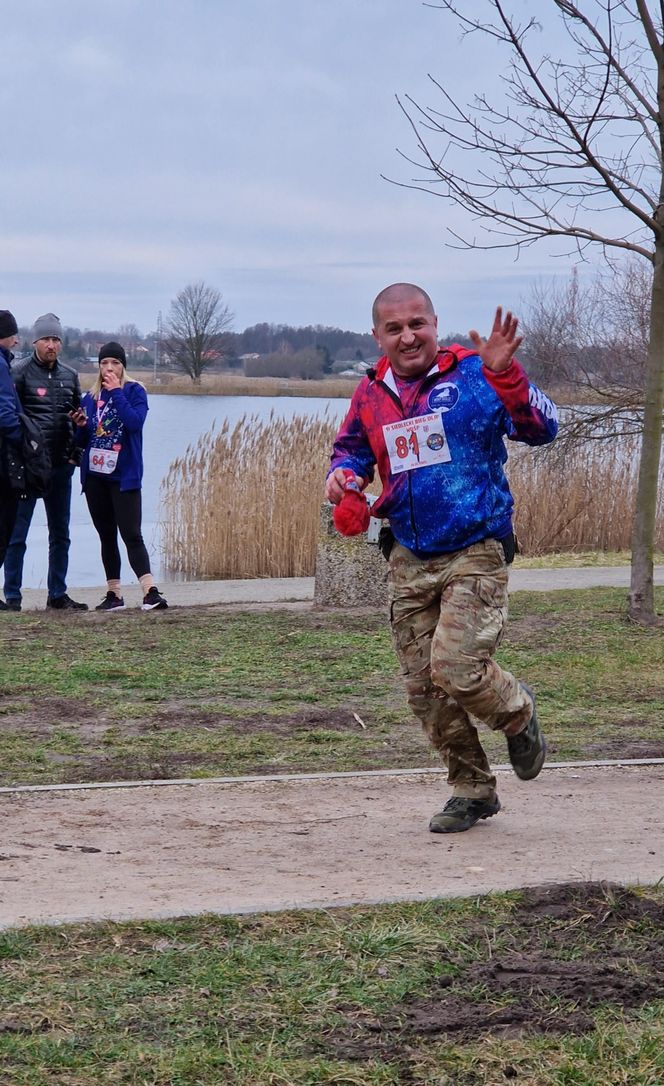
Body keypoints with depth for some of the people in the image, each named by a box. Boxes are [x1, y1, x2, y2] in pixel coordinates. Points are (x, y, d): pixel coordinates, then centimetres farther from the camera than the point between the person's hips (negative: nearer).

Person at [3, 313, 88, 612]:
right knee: (17, 533, -1)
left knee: (60, 533, 11)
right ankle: (12, 596, 4)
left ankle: (57, 594, 19)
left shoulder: (70, 376, 11)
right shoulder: (20, 373, -6)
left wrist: (75, 452, 7)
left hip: (60, 465, 6)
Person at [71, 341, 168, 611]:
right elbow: (83, 441, 15)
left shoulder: (134, 391, -1)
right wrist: (81, 426, -6)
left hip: (124, 476, -5)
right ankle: (113, 593, 13)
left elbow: (135, 422, -20)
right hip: (95, 476, 5)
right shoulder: (91, 397, 12)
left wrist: (116, 392, -16)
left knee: (131, 534, -14)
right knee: (107, 537, 8)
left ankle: (150, 591, -20)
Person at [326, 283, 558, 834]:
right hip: (410, 560, 6)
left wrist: (505, 375, -35)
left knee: (457, 671, -19)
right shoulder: (372, 393, 6)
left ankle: (519, 712, 16)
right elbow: (352, 447, 23)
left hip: (475, 554, -6)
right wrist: (343, 473, 0)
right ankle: (473, 789, 26)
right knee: (424, 687, 7)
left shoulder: (474, 375, -11)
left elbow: (541, 429, -20)